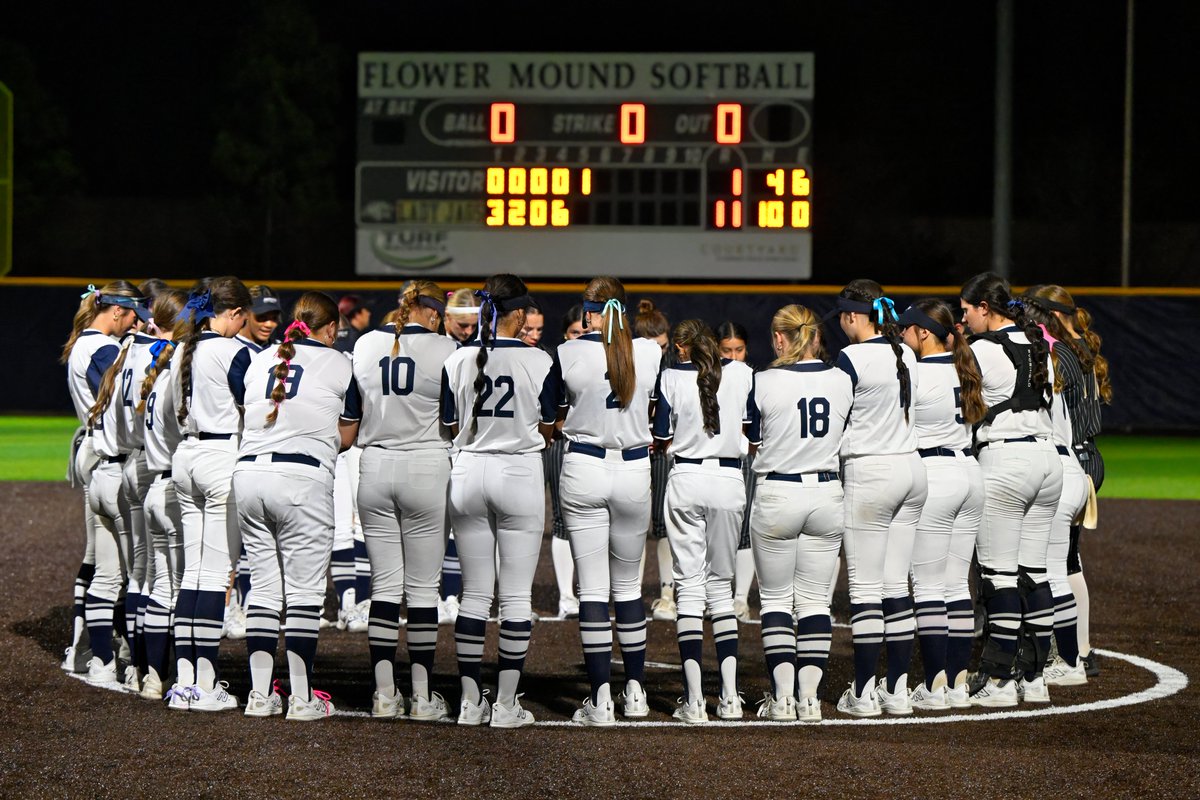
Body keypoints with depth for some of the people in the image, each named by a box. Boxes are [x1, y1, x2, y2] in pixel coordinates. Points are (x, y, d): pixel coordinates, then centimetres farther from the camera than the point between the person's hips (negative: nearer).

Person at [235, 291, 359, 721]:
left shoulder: (259, 360, 16)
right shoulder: (338, 363, 5)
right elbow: (347, 436, 13)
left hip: (249, 472, 5)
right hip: (304, 477, -5)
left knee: (263, 587, 11)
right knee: (304, 591, 0)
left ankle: (260, 694, 11)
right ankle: (302, 698, 2)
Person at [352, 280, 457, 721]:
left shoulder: (366, 345, 4)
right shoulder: (444, 348, -7)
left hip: (374, 467, 3)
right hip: (427, 468, -3)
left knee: (384, 585, 8)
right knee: (423, 586, 3)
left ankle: (384, 695, 6)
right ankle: (422, 696, 5)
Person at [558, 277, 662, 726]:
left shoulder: (569, 353, -8)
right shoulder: (650, 352, -2)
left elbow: (556, 419, 3)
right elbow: (657, 415, 9)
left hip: (583, 469, -2)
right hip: (634, 471, 2)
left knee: (592, 589, 0)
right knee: (628, 586, 16)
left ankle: (600, 699, -3)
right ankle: (635, 692, 22)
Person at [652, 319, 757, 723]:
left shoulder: (671, 377, -1)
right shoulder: (742, 374, 4)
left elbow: (661, 441, 1)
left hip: (686, 480, -2)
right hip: (729, 482, 2)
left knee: (690, 585, 1)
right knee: (721, 585, 13)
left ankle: (694, 700, -7)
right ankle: (730, 697, 7)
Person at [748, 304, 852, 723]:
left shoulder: (764, 382, -11)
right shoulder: (841, 381, -1)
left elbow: (749, 440, 0)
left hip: (777, 496, -3)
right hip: (827, 494, 3)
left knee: (776, 598, 7)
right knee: (815, 599, 9)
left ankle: (782, 697, 0)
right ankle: (809, 696, 5)